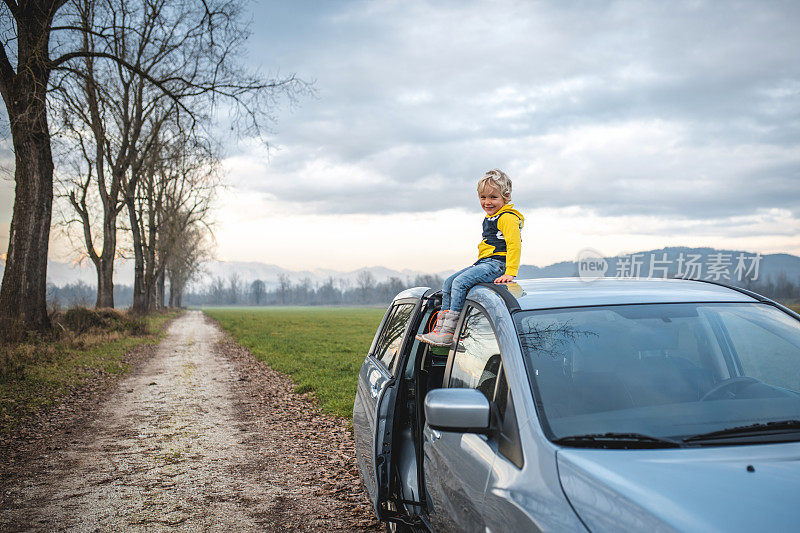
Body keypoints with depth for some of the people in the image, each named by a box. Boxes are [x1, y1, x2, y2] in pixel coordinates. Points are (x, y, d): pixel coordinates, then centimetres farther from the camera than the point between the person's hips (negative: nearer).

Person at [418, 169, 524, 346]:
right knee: (448, 282, 5)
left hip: (497, 263, -11)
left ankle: (449, 332, -25)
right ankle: (440, 327, 2)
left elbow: (514, 245, -20)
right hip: (483, 262, 11)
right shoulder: (490, 217, 20)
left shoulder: (507, 218, -12)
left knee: (460, 282, -25)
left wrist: (510, 273, -25)